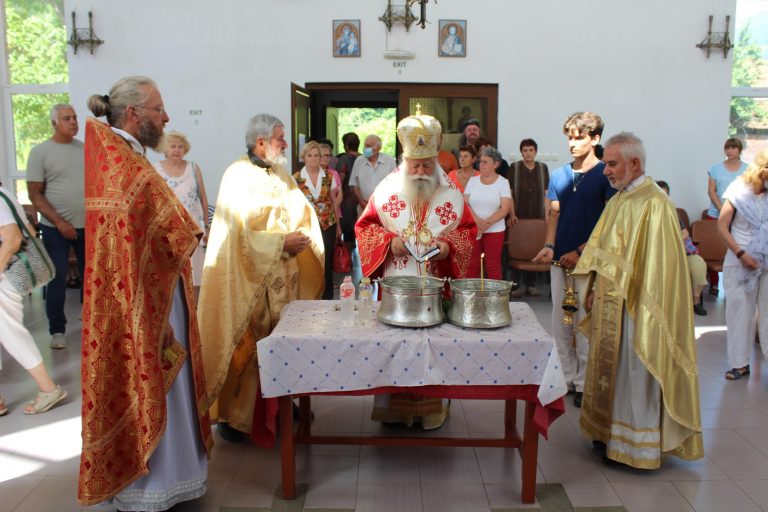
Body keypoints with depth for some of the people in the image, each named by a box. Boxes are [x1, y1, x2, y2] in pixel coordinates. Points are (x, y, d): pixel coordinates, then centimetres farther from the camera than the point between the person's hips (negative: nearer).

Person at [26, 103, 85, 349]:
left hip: (89, 225, 3)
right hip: (56, 228, -3)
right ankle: (57, 330, 14)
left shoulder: (86, 149, 6)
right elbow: (35, 195, -5)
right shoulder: (40, 152, -4)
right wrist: (59, 222, -13)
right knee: (57, 279, 2)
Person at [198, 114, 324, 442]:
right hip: (250, 278, -7)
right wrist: (282, 242, -18)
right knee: (245, 344, -1)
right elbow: (239, 231, -19)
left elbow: (303, 215, 15)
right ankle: (233, 414, 12)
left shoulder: (281, 175, 13)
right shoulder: (238, 176, -11)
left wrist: (301, 237, -5)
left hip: (284, 277, 7)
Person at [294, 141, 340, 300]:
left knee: (326, 262, 5)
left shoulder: (329, 177, 2)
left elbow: (334, 201, 9)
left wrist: (338, 224, 10)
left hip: (328, 225, 1)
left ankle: (327, 297, 18)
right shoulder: (296, 178, -3)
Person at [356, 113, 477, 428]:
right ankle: (393, 406, 19)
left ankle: (432, 407, 20)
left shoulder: (451, 194, 3)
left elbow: (468, 229, 8)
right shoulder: (387, 189, 1)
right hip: (395, 284, 0)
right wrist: (388, 240, -13)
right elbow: (364, 226, 5)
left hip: (436, 284, 0)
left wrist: (449, 245, -12)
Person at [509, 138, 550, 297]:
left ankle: (531, 284, 14)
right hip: (519, 217, -2)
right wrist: (510, 214, -6)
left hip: (537, 217, 2)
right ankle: (518, 284, 4)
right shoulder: (514, 168, 2)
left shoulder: (542, 168, 9)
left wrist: (547, 216, 3)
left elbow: (546, 194, 9)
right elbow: (509, 193, 2)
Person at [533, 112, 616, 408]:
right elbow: (554, 214, 12)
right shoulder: (559, 176, 11)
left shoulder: (605, 175, -4)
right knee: (560, 322, 9)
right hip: (559, 258, 5)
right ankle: (567, 378, 23)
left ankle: (584, 384, 13)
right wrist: (549, 246, -5)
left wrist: (580, 252, -14)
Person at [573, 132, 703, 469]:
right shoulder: (617, 201, 11)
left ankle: (638, 445, 18)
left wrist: (642, 312, -20)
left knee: (634, 375, 3)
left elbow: (656, 264, -20)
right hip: (609, 303, 9)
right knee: (609, 369, 17)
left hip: (633, 306, -8)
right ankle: (610, 431, 31)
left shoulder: (655, 204, -17)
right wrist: (595, 290, 10)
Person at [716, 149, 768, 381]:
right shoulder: (739, 191, -3)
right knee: (739, 310, 4)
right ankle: (740, 363, 14)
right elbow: (722, 226, -4)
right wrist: (741, 254, -11)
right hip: (740, 260, -1)